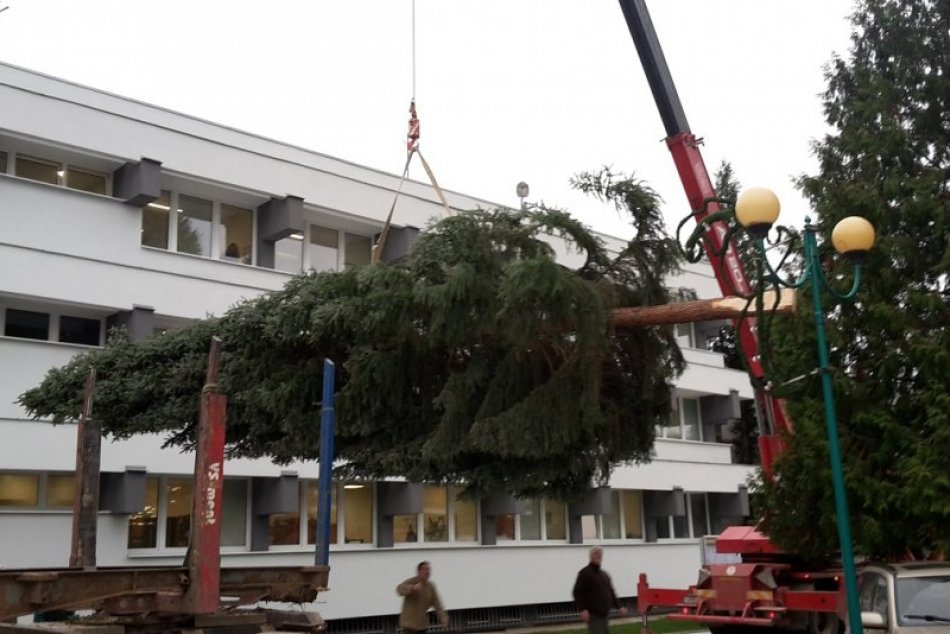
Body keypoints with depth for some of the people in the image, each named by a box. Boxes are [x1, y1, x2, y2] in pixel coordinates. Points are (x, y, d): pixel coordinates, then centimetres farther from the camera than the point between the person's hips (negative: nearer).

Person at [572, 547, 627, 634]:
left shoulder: (604, 574, 18)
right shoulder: (585, 573, -7)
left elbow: (611, 592, 25)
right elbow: (577, 592, -13)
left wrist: (619, 607, 14)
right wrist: (583, 609, -23)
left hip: (604, 614, 8)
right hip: (593, 615, -8)